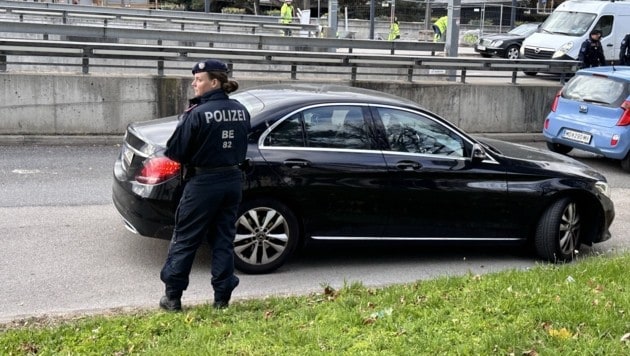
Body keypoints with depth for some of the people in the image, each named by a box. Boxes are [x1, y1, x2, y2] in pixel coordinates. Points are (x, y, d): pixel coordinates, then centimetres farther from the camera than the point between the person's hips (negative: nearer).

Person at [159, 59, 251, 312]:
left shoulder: (198, 114, -17)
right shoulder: (241, 112, 3)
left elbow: (175, 151, -12)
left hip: (204, 183, -6)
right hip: (232, 180, 6)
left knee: (185, 240, 6)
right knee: (223, 239, 13)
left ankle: (172, 297, 12)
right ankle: (222, 297, 16)